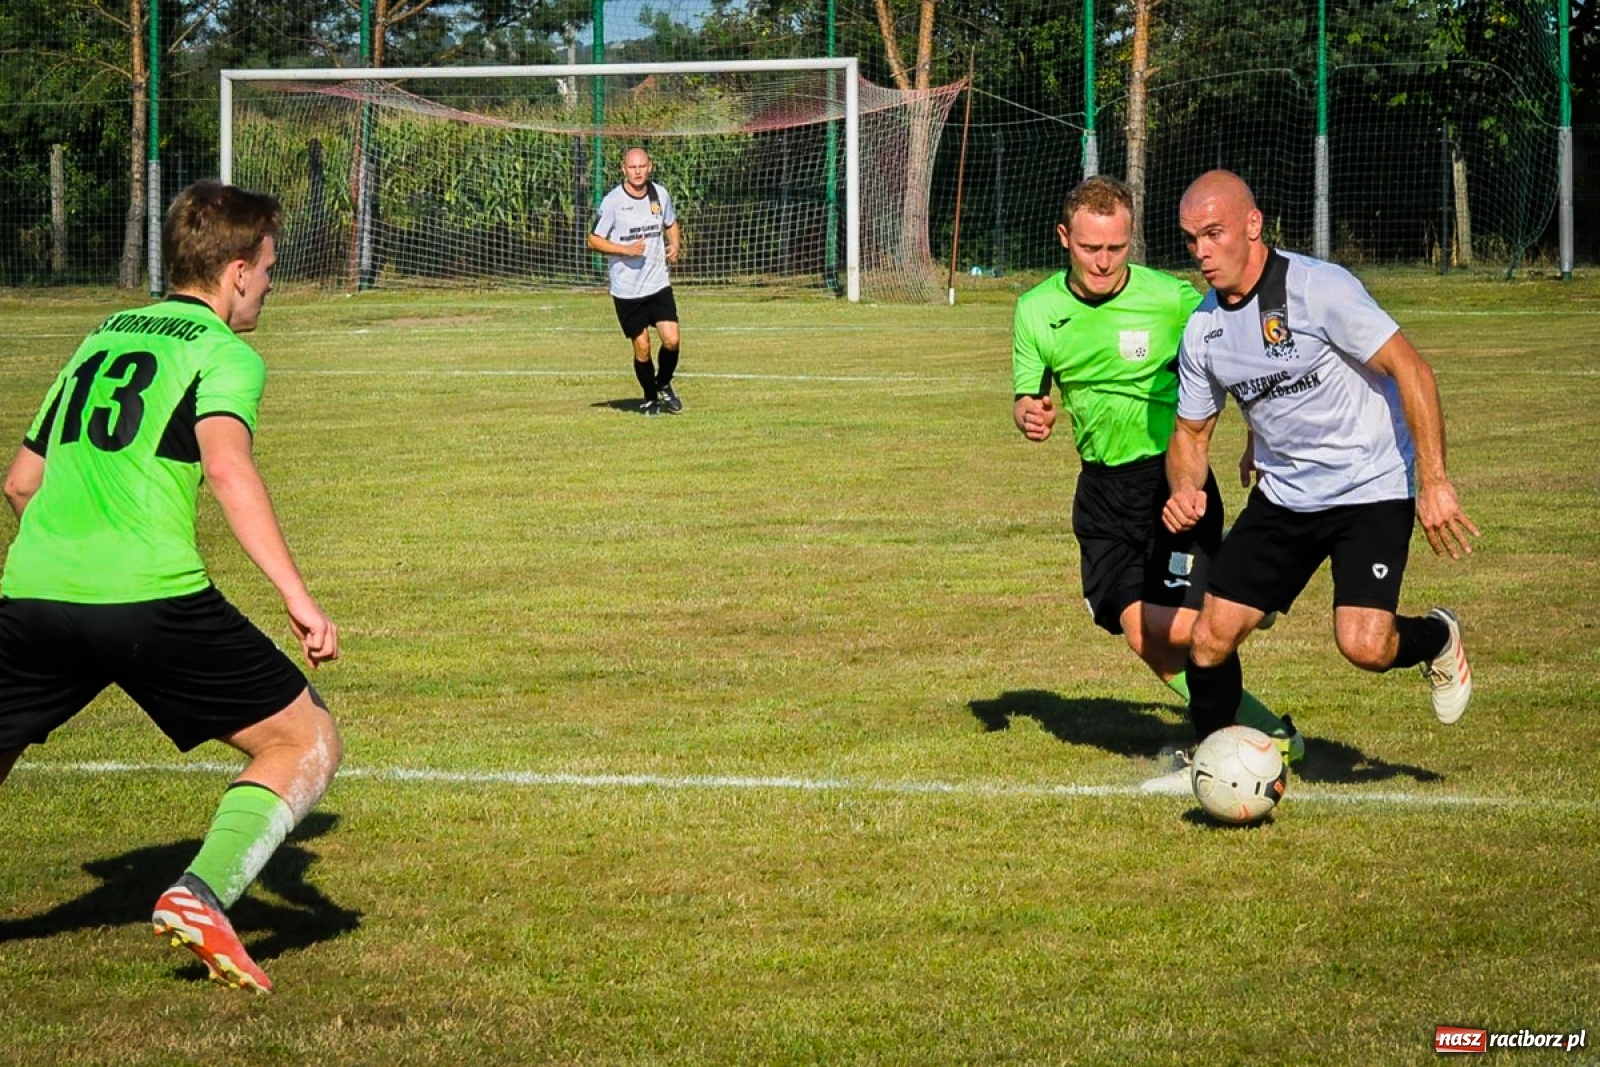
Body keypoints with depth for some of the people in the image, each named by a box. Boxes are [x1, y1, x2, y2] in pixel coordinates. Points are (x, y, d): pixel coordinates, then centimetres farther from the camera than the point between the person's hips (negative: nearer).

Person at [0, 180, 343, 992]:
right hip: (150, 596, -6)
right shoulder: (225, 352, 4)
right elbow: (227, 467, -15)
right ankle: (201, 894, -12)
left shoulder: (100, 339, 24)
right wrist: (296, 595, -20)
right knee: (308, 742, 7)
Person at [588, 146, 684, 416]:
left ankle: (664, 386, 20)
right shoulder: (613, 201, -11)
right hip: (626, 289, -3)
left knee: (671, 340, -9)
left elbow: (671, 224, 21)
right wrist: (626, 249, -19)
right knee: (642, 347, 1)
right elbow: (594, 240, -6)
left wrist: (674, 245, 0)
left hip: (658, 283, 3)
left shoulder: (660, 195, 2)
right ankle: (650, 398, 25)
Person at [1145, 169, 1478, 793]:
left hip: (1371, 490, -6)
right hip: (1282, 498, 6)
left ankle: (1437, 640, 16)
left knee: (1364, 646, -20)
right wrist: (1184, 489, -10)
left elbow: (1410, 371, -18)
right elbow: (1191, 430, 13)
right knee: (1212, 635, -2)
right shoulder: (1202, 330, 1)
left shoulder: (1316, 289, -19)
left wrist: (1434, 483, -23)